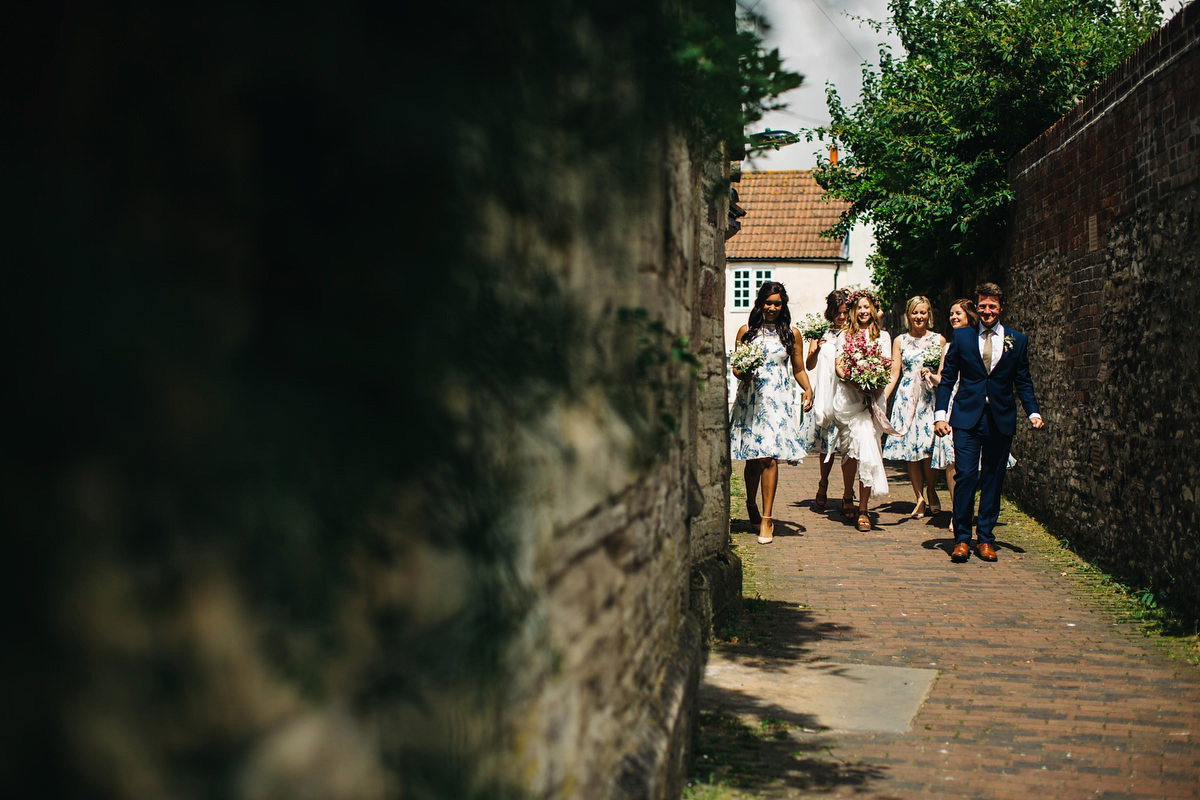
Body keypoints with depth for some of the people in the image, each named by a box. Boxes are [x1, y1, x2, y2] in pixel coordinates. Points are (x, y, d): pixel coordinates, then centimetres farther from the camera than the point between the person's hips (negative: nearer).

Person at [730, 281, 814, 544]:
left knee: (769, 457, -9)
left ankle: (766, 518, -5)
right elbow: (736, 366, 12)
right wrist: (742, 374, -10)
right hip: (750, 399, 1)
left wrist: (808, 389, -4)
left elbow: (798, 369, 13)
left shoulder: (791, 334, 10)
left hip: (778, 401, -1)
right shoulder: (746, 331, 9)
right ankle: (751, 504, 28)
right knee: (753, 458, 2)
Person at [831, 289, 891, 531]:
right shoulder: (845, 335, 18)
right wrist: (853, 379, -11)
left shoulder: (883, 336, 17)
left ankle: (863, 510, -11)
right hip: (847, 395, 1)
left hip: (870, 396, -1)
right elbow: (838, 365, 7)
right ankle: (848, 497, 19)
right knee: (850, 451, -2)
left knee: (866, 450, -12)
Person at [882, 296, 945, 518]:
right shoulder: (900, 341, 9)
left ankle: (931, 490, 13)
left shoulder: (938, 339, 7)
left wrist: (931, 374, -13)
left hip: (931, 397, -1)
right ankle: (919, 498, 6)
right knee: (910, 450, -2)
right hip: (907, 398, 1)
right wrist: (881, 399, -4)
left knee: (927, 448, -10)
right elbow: (894, 375, 7)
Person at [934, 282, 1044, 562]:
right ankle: (961, 539, 0)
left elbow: (1023, 382, 10)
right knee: (965, 476, -9)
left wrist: (1033, 412, -5)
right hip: (967, 418, -1)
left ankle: (985, 539, 16)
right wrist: (940, 414, -4)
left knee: (993, 480, 6)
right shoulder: (962, 337, 6)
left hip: (1000, 420, 1)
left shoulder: (1018, 340, 8)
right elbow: (947, 378, 5)